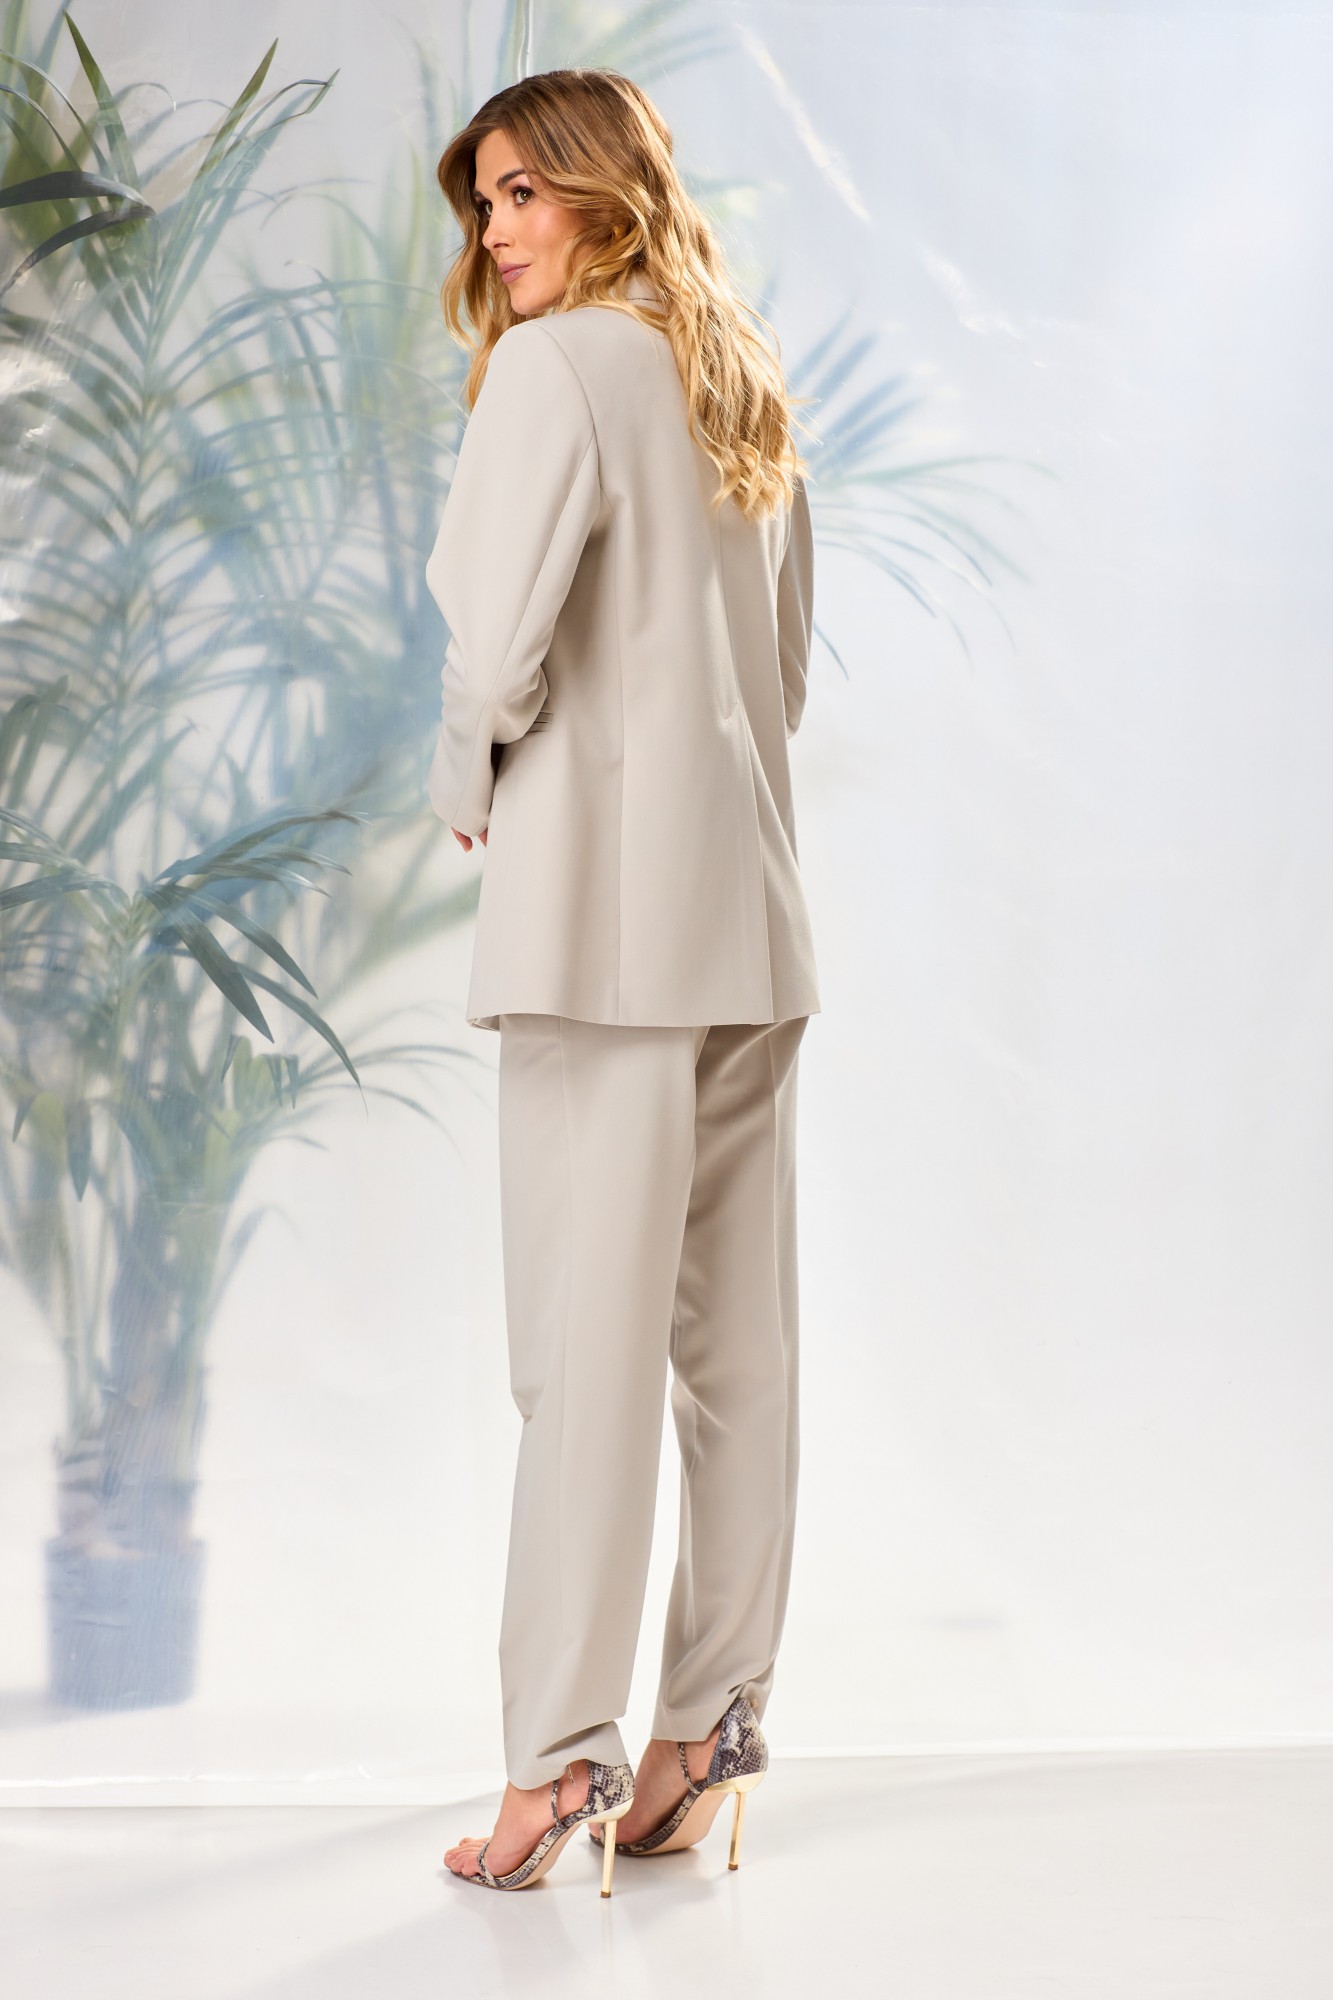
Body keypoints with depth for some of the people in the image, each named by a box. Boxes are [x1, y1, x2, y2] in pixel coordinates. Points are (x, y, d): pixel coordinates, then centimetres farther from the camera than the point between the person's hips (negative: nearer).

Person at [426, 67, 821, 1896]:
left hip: (606, 903, -8)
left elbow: (496, 643, -15)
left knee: (589, 1339, -6)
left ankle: (565, 1747, -2)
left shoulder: (558, 367, -8)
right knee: (735, 1338, 8)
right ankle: (714, 1721, 14)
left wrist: (465, 785, 2)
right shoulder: (746, 388, 17)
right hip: (749, 904, 8)